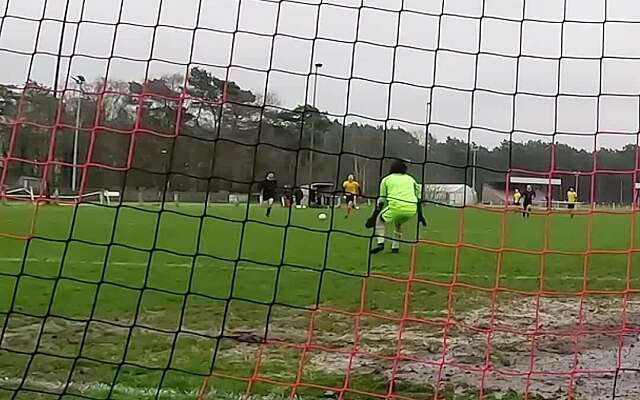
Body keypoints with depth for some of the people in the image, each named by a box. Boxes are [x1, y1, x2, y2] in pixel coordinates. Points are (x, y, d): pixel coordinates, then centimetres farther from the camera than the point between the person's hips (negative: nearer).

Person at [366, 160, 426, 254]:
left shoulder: (386, 179, 18)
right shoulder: (410, 178, 26)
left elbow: (381, 200, 13)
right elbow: (418, 197, 23)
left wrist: (373, 217, 16)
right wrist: (420, 215, 29)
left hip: (396, 207, -4)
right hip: (412, 209, 4)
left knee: (379, 220, 16)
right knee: (397, 223, 32)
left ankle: (380, 242, -4)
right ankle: (395, 247, 25)